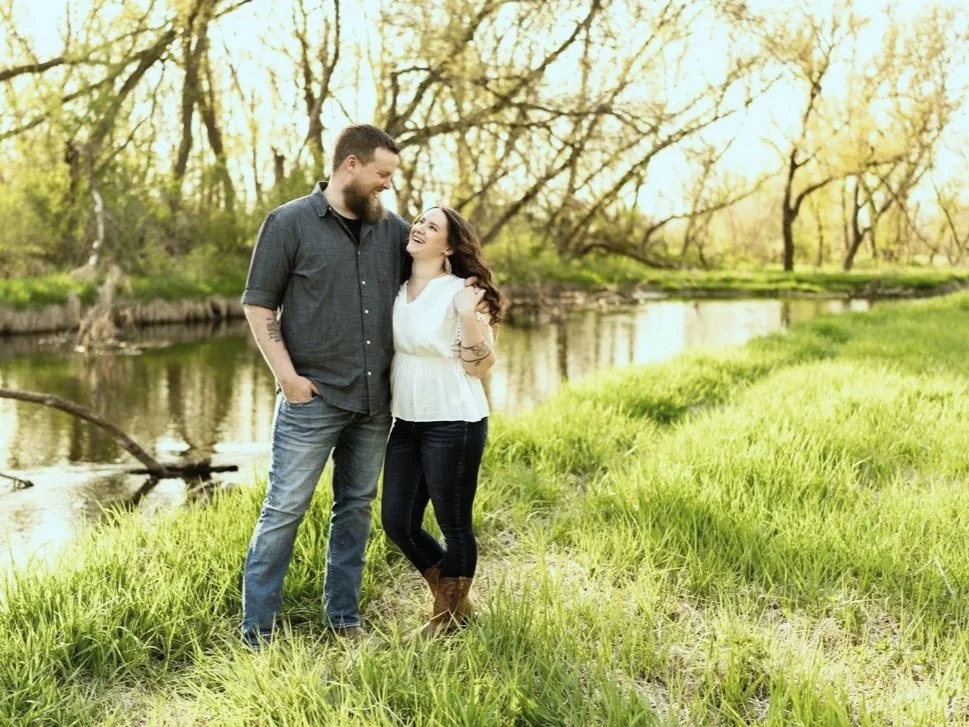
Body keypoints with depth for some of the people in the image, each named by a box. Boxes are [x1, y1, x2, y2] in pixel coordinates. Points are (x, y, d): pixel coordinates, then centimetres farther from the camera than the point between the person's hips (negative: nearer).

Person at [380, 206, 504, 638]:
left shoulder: (461, 292, -10)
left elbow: (480, 366, -12)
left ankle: (451, 614, 28)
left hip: (453, 424, -7)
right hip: (406, 423, 7)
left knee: (454, 525, 5)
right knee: (397, 522, 10)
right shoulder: (396, 291, 8)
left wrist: (468, 316, -27)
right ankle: (449, 597, 32)